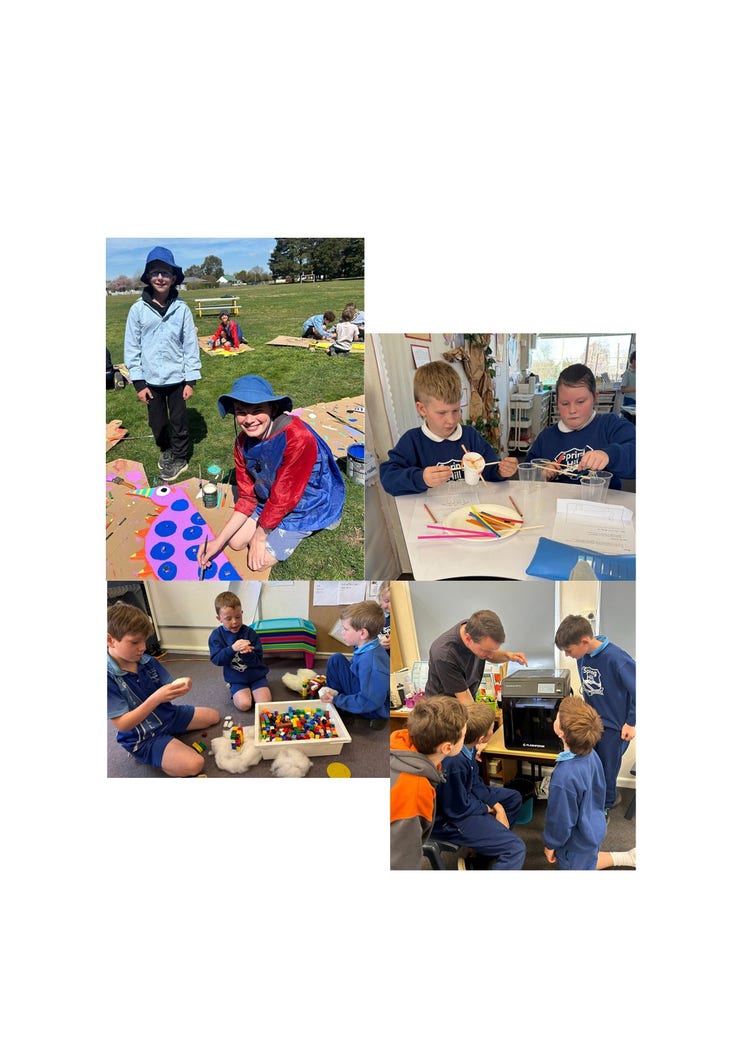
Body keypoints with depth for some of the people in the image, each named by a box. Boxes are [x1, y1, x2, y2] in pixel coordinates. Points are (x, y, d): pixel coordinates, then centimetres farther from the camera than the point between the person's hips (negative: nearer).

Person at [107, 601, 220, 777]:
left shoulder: (148, 662, -7)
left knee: (213, 716, 19)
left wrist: (181, 687, -25)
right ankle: (146, 756, -3)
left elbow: (167, 690, 0)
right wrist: (156, 698, -38)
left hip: (169, 714, 7)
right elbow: (122, 724, -28)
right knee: (193, 765, -26)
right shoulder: (109, 677, -27)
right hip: (143, 738, -7)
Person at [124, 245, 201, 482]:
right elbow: (132, 348, -1)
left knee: (179, 421, 10)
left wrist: (191, 380, -4)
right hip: (151, 380, 1)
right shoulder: (138, 309, -5)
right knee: (157, 422, 13)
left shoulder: (181, 308, -6)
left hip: (177, 378, -1)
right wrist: (138, 382, -4)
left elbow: (191, 345, -2)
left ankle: (179, 458, 29)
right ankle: (165, 450, 39)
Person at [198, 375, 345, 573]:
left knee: (259, 562, -10)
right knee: (236, 542, 1)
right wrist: (218, 542, -11)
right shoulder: (243, 442, -11)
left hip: (308, 504, -6)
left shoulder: (297, 438, -34)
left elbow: (283, 497, -26)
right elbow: (247, 497, -4)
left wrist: (260, 536, -14)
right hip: (271, 501, 7)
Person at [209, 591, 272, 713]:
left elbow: (257, 660, -10)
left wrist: (248, 653, -32)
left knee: (264, 703, -18)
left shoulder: (250, 633, -9)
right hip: (237, 680, 0)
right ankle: (235, 692, 9)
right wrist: (232, 649, -31)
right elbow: (217, 660, -15)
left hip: (257, 676, 0)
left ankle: (254, 690, 13)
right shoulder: (217, 635, -6)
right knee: (244, 704, -24)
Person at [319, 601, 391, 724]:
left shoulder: (370, 662, -34)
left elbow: (369, 703, -30)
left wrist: (336, 699, -22)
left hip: (375, 709, -10)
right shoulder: (367, 648, -5)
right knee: (336, 659, 6)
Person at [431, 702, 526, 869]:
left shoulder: (466, 743, -11)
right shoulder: (454, 762, -37)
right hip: (448, 819, -9)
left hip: (461, 795, 9)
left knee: (514, 798, 24)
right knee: (516, 849, -15)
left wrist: (497, 805, -3)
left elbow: (474, 782, 5)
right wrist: (489, 809, -7)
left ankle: (483, 855, 24)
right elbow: (459, 809, -24)